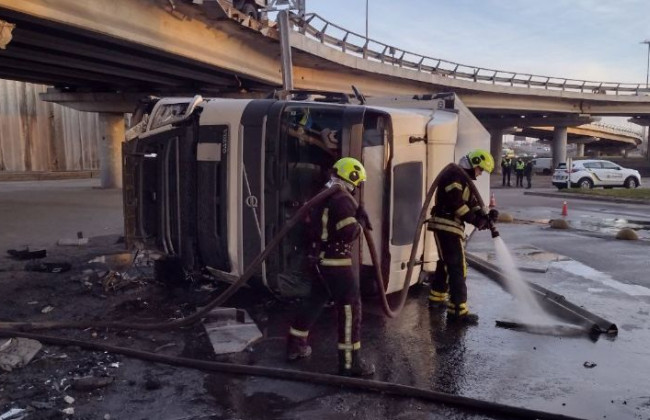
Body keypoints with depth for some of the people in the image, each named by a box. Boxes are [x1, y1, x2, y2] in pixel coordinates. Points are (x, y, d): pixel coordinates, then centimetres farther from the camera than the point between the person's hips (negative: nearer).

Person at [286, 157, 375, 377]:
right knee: (350, 308, -5)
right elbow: (350, 233, -23)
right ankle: (350, 362, -1)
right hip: (337, 262, -10)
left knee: (315, 301, 21)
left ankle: (295, 345, 32)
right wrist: (361, 220, -3)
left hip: (321, 259, 10)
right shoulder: (342, 199, -17)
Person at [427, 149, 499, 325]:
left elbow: (472, 202, 14)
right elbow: (456, 202, -22)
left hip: (449, 226, 11)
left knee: (446, 262, 22)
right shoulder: (454, 175, -13)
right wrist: (475, 219, -18)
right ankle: (458, 310, -9)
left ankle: (437, 297, 37)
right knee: (457, 267, -11)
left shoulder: (464, 178, 20)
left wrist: (485, 216, -2)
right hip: (447, 225, -11)